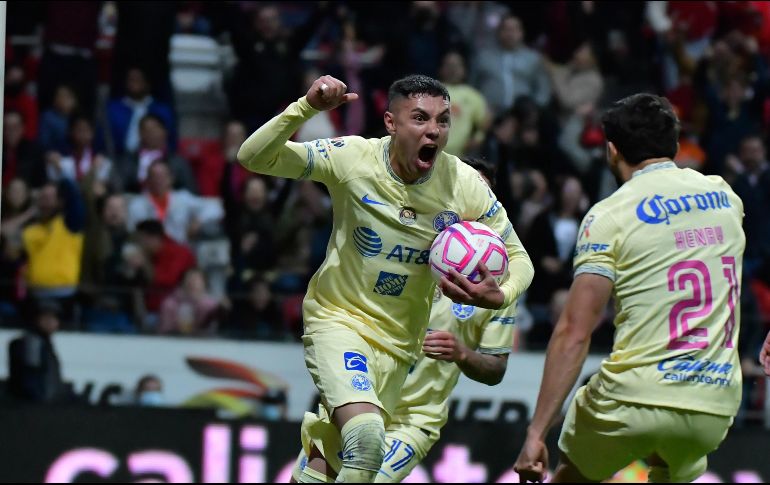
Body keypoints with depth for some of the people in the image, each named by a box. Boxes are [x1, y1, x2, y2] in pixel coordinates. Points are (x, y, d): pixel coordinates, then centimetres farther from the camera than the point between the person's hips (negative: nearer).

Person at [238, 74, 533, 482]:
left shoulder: (465, 185, -12)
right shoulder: (352, 158, -17)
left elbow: (518, 259, -4)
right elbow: (253, 157, -19)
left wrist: (498, 296, -27)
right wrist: (307, 108, -35)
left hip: (397, 341, 4)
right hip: (337, 318, -4)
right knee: (366, 436, -30)